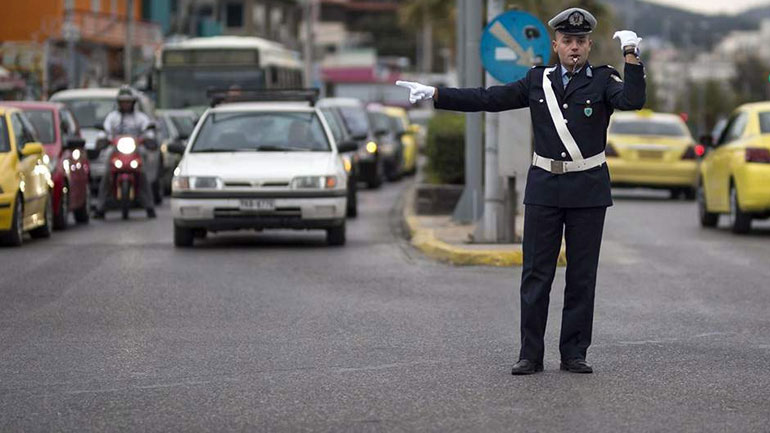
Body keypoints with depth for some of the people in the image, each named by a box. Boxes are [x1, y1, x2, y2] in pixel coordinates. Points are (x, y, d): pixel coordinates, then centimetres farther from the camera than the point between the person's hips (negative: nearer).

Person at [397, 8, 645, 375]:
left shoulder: (603, 80, 1)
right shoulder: (538, 81, 8)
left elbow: (633, 100, -19)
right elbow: (487, 99, 7)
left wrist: (631, 55, -26)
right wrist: (434, 95, 3)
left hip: (589, 191, -1)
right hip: (545, 189, 2)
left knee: (582, 275, 2)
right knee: (536, 273, 0)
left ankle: (574, 354, 9)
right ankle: (530, 354, 5)